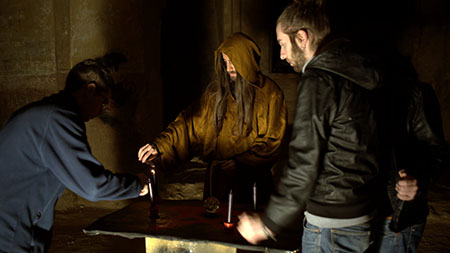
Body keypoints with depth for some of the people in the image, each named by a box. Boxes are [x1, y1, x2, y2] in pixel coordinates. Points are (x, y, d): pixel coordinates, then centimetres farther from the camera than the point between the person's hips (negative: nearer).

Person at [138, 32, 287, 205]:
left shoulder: (269, 94, -6)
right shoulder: (216, 91, 5)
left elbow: (270, 142, -5)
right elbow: (189, 121, 1)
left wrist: (238, 162, -12)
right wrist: (160, 145, -12)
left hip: (251, 183, -3)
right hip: (218, 178, 3)